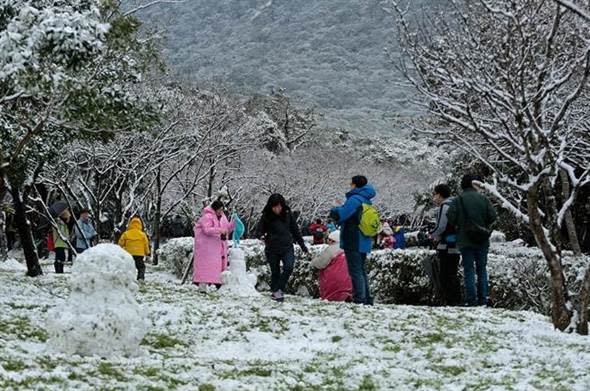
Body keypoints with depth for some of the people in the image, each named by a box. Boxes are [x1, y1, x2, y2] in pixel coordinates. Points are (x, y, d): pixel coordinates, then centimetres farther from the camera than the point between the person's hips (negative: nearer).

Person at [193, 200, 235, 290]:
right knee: (206, 262, -12)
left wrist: (234, 224, -1)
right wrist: (219, 230, -31)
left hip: (217, 244, 8)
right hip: (206, 244, -8)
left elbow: (227, 228, 17)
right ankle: (202, 283, -14)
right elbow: (207, 230, -24)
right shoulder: (207, 217, -15)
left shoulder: (222, 216, 12)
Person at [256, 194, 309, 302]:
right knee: (275, 272, 6)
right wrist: (261, 235, -27)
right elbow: (259, 230, -3)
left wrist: (303, 246, 15)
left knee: (288, 267, -20)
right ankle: (275, 291, 21)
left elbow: (295, 231, 11)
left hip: (287, 247, 1)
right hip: (272, 249, -1)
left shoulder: (288, 214, 2)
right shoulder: (266, 216, -3)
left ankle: (280, 289, -6)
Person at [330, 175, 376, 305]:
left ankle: (359, 299, -8)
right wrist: (339, 210, 13)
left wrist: (334, 210, 0)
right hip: (364, 242, 9)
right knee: (361, 270, 17)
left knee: (355, 271, -6)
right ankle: (367, 299, 19)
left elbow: (341, 214, -21)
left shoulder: (355, 199, -15)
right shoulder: (367, 201, 14)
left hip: (353, 242, -9)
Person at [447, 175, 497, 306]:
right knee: (482, 269, 11)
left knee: (469, 270, 2)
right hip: (482, 241, 2)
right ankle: (483, 300, 10)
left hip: (465, 241, -2)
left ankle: (472, 300, -3)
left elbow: (451, 217, -15)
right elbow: (492, 215, -7)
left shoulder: (458, 200, -8)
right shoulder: (483, 198, -2)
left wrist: (458, 226, 5)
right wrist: (485, 226, 11)